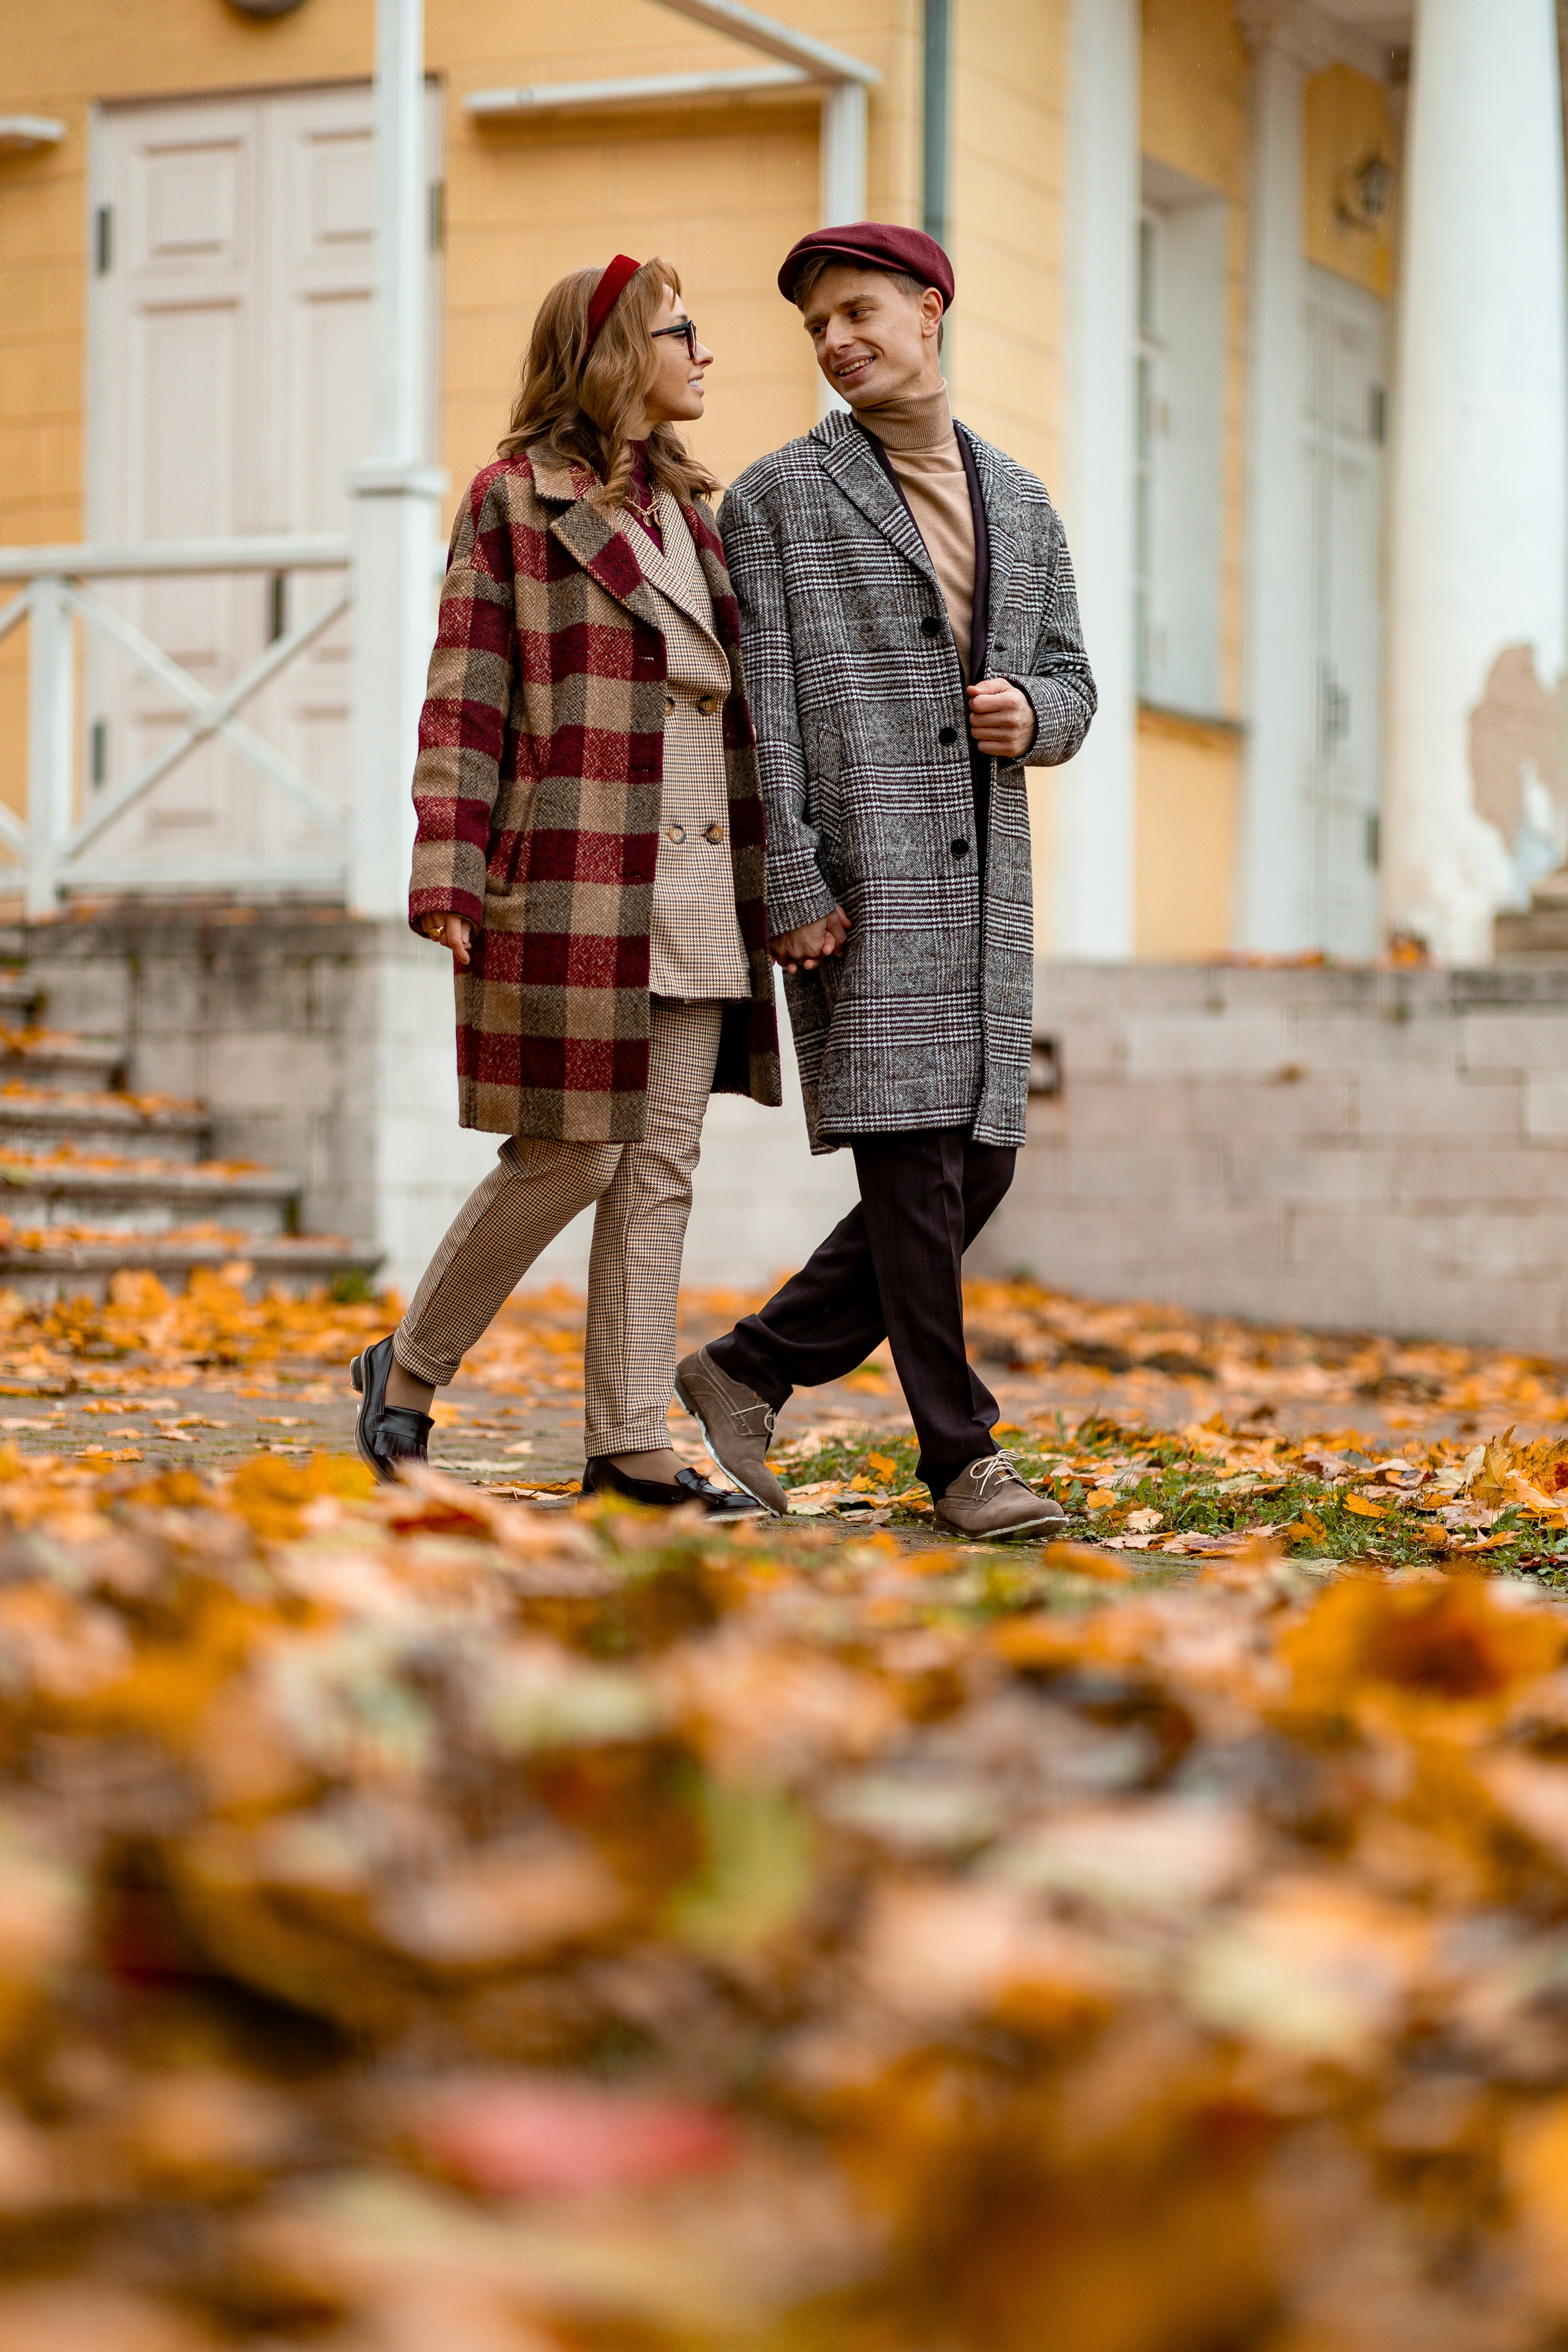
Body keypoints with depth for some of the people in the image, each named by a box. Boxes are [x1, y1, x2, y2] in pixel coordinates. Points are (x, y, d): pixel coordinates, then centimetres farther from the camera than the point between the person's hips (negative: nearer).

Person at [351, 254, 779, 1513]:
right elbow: (466, 699, -6)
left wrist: (774, 887, 15)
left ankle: (630, 1444, 8)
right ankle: (410, 1368, 15)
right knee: (569, 1157, -5)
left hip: (697, 893, 7)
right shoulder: (517, 500, -2)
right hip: (577, 886, -7)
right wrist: (448, 879, -14)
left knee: (661, 1165, 5)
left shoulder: (690, 510, 18)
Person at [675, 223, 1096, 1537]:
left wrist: (1031, 716, -5)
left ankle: (748, 1375, 15)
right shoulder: (776, 499, 1)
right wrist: (793, 889, -13)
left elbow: (1070, 687, 20)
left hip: (982, 879, 6)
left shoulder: (1021, 503, 17)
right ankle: (963, 1455, -3)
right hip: (855, 879, -6)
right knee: (914, 1165, -9)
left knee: (978, 1167, 4)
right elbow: (760, 709, -5)